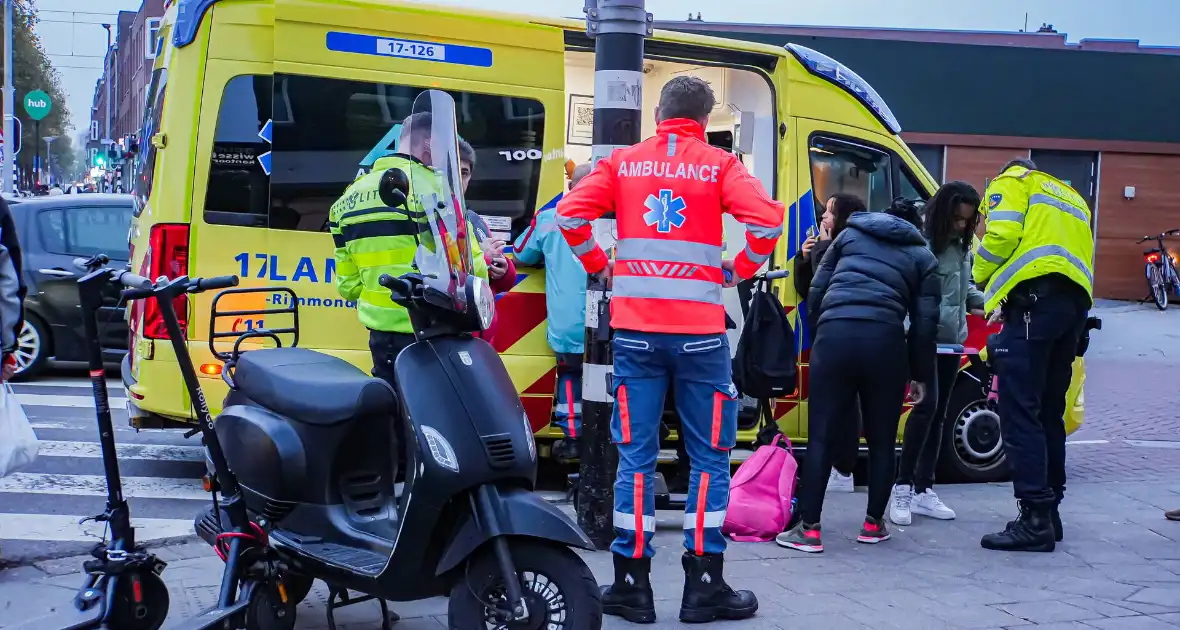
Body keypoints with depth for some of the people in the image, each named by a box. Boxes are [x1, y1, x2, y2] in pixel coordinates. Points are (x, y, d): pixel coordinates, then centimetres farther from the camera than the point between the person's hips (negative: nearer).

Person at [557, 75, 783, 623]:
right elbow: (767, 219, -13)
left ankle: (632, 585, 10)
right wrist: (739, 270, 1)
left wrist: (600, 265, 9)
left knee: (636, 458, 7)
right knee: (709, 458, 7)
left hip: (636, 331, 2)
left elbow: (570, 213, -4)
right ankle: (704, 587, 9)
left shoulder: (622, 163, 7)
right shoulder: (718, 166, 0)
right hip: (699, 333, -2)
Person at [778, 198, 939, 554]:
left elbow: (816, 290, 18)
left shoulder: (850, 235, 26)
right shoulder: (922, 256, 22)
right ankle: (873, 524, 23)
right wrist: (920, 374, 19)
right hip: (884, 341, 0)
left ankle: (809, 529, 3)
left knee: (821, 437, 3)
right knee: (881, 439, 15)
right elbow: (925, 320, 12)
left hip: (834, 335, 1)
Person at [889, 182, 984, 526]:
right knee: (927, 403, -18)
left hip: (952, 341, 8)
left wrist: (986, 302, 1)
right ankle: (902, 488, -10)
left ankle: (924, 490, 16)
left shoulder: (963, 248, 11)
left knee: (938, 412, 10)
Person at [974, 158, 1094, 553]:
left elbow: (1002, 235, -5)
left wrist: (981, 276, 13)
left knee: (1020, 413, -10)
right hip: (1075, 302, 8)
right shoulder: (1071, 198, 36)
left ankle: (1035, 519, -15)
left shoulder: (1012, 180, 13)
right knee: (1048, 413, 14)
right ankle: (1049, 512, 18)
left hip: (1037, 298, -8)